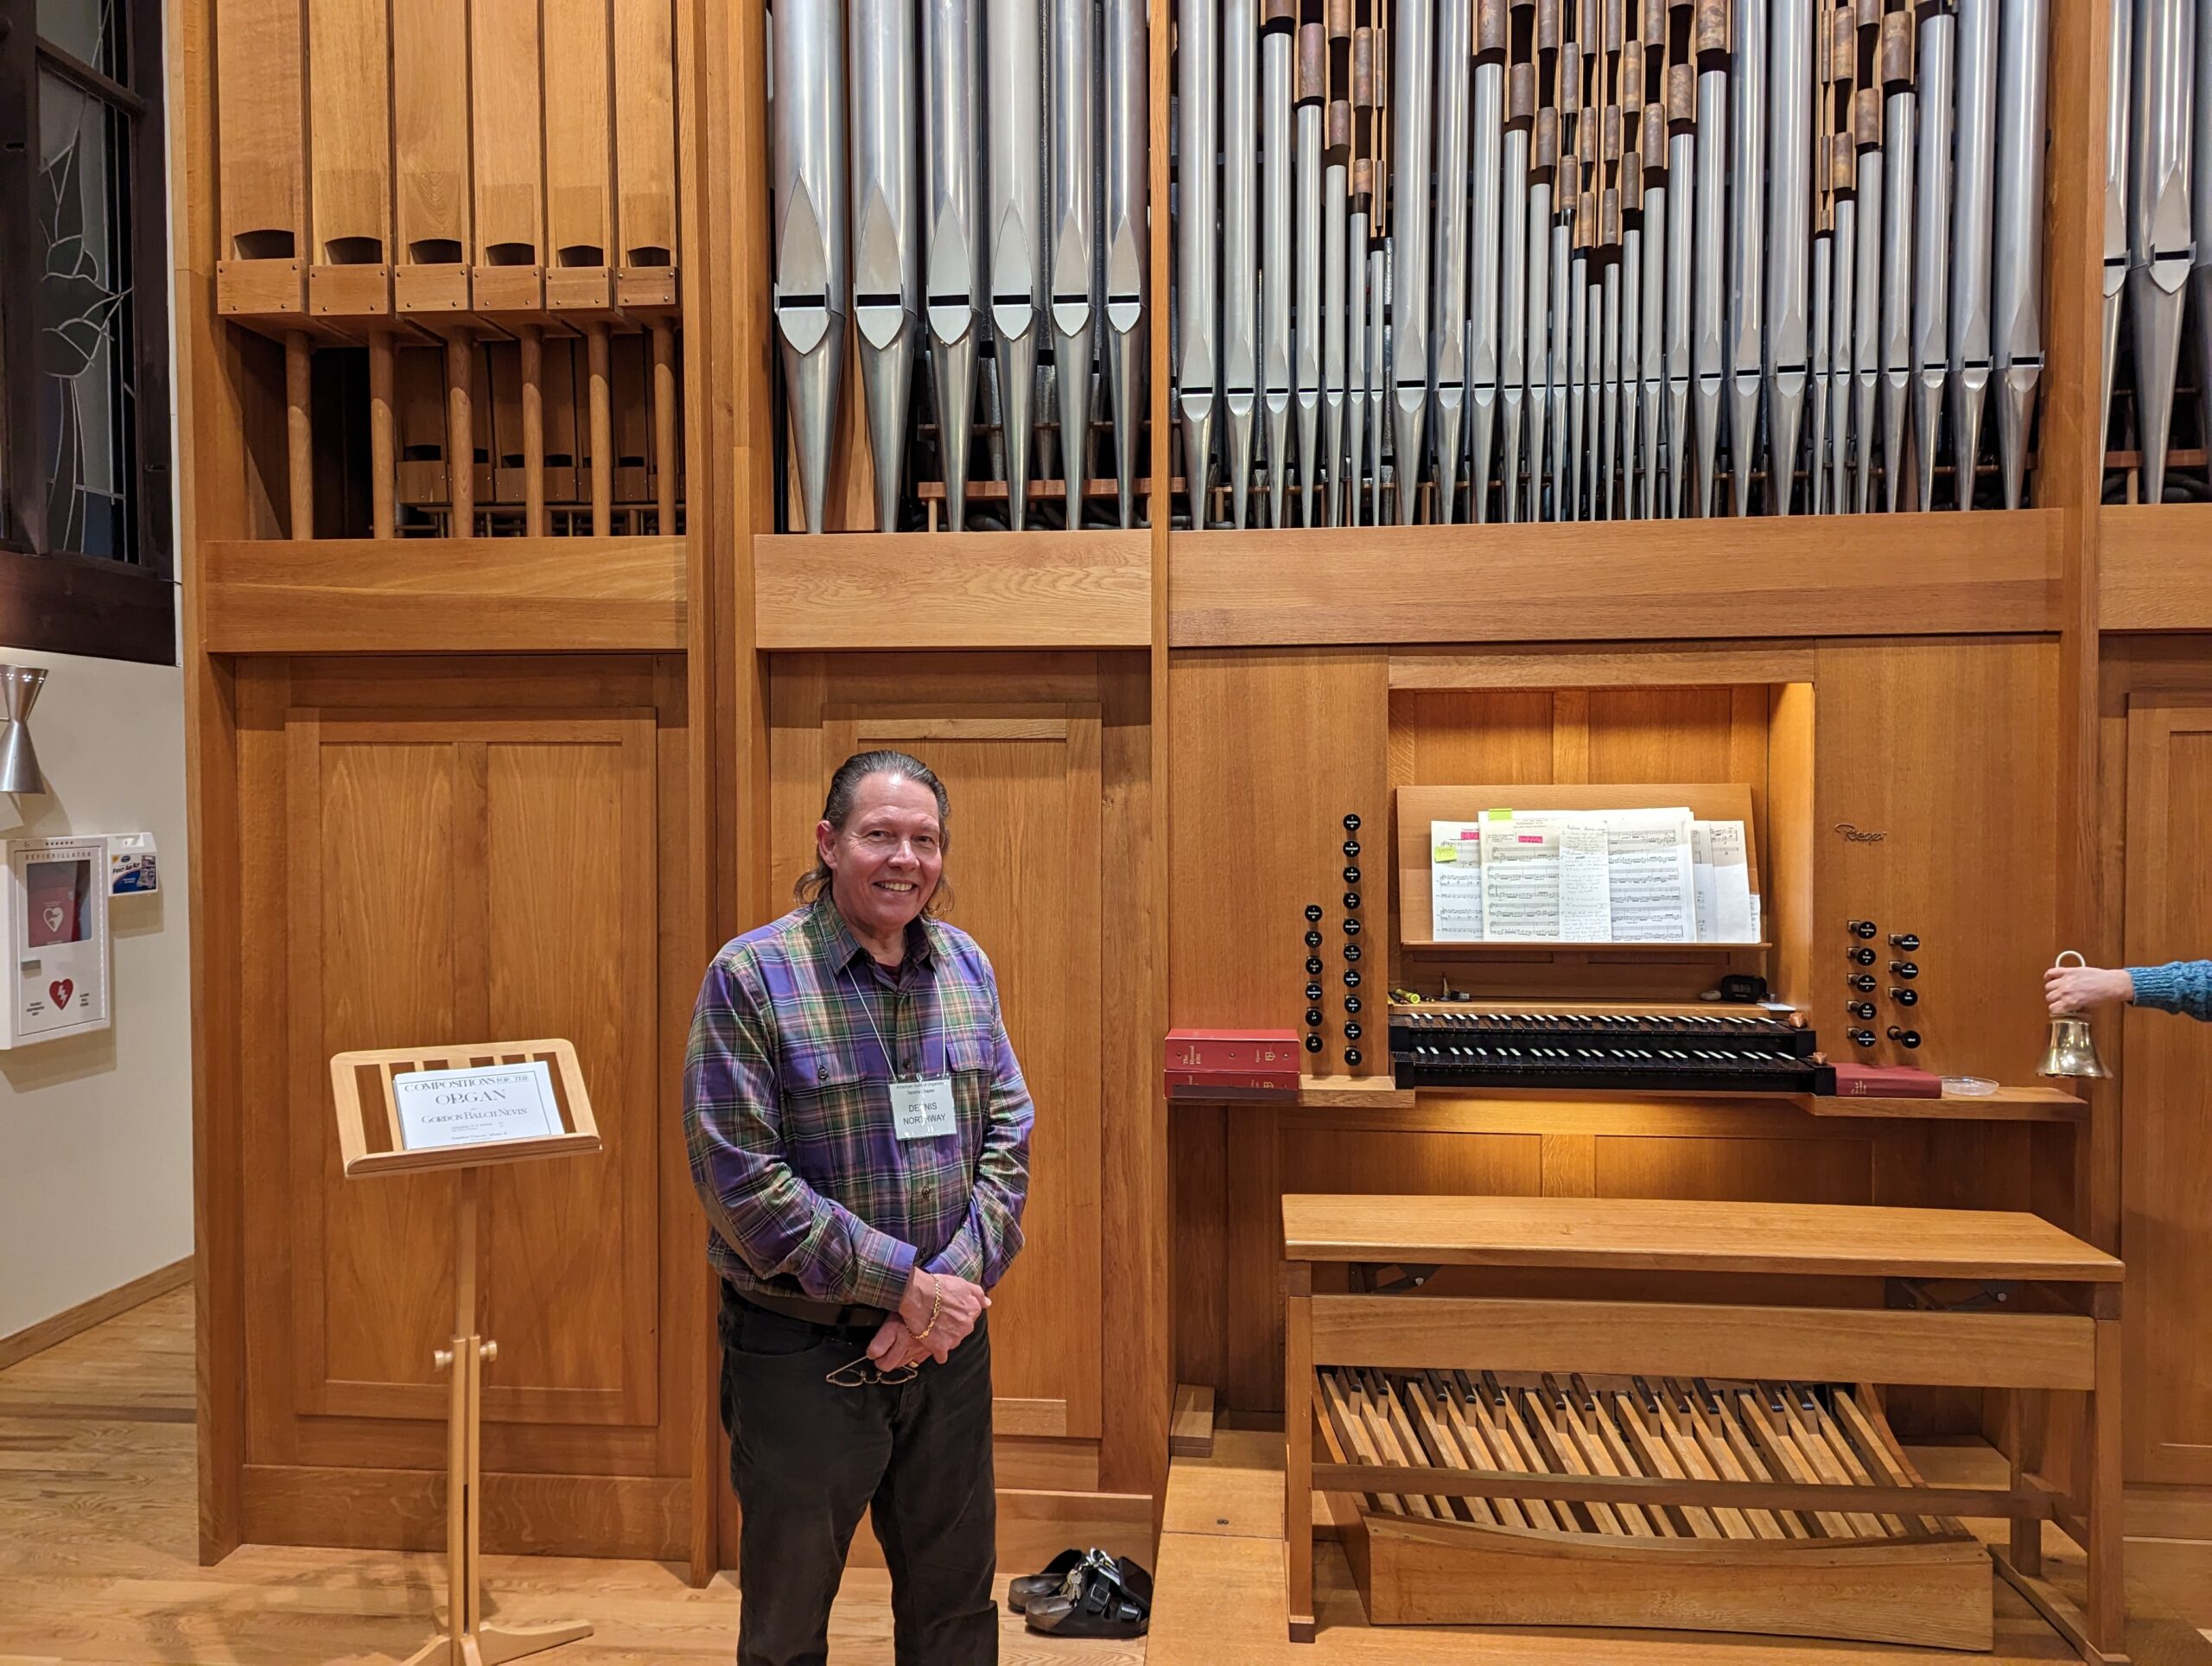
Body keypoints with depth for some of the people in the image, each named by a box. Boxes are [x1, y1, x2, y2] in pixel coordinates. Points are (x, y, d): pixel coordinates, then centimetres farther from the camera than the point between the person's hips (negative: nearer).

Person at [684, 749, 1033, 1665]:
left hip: (947, 1345, 4)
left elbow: (1008, 1137, 2)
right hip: (801, 1351, -4)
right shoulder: (752, 974, -13)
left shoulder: (965, 964, 2)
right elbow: (739, 1177, -19)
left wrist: (958, 1279, -13)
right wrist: (902, 1280, -19)